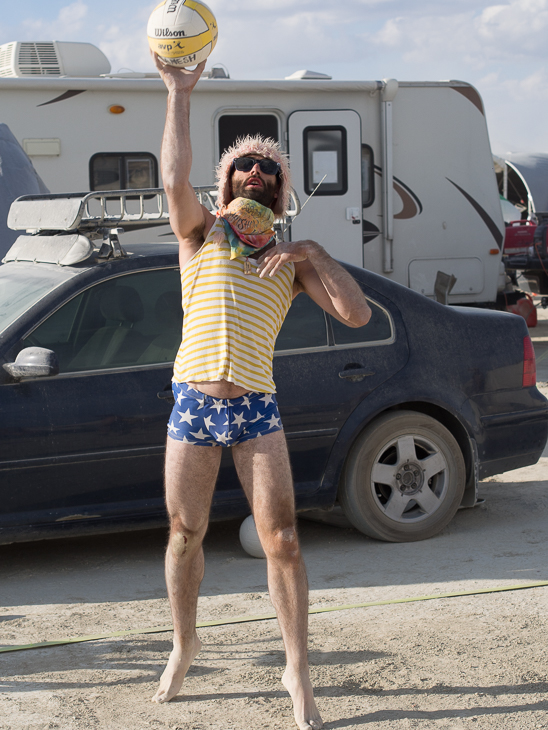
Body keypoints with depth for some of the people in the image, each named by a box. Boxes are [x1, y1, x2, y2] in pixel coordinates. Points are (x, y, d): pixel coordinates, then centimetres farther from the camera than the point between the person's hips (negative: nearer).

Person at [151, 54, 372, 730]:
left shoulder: (293, 259, 11)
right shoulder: (202, 232, 7)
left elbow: (357, 314, -1)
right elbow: (174, 179, -15)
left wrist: (314, 254, -10)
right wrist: (178, 92, -17)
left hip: (257, 411, 0)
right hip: (192, 404, 0)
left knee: (281, 539, -5)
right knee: (184, 534, 10)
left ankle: (298, 673, 5)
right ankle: (184, 643, 33)